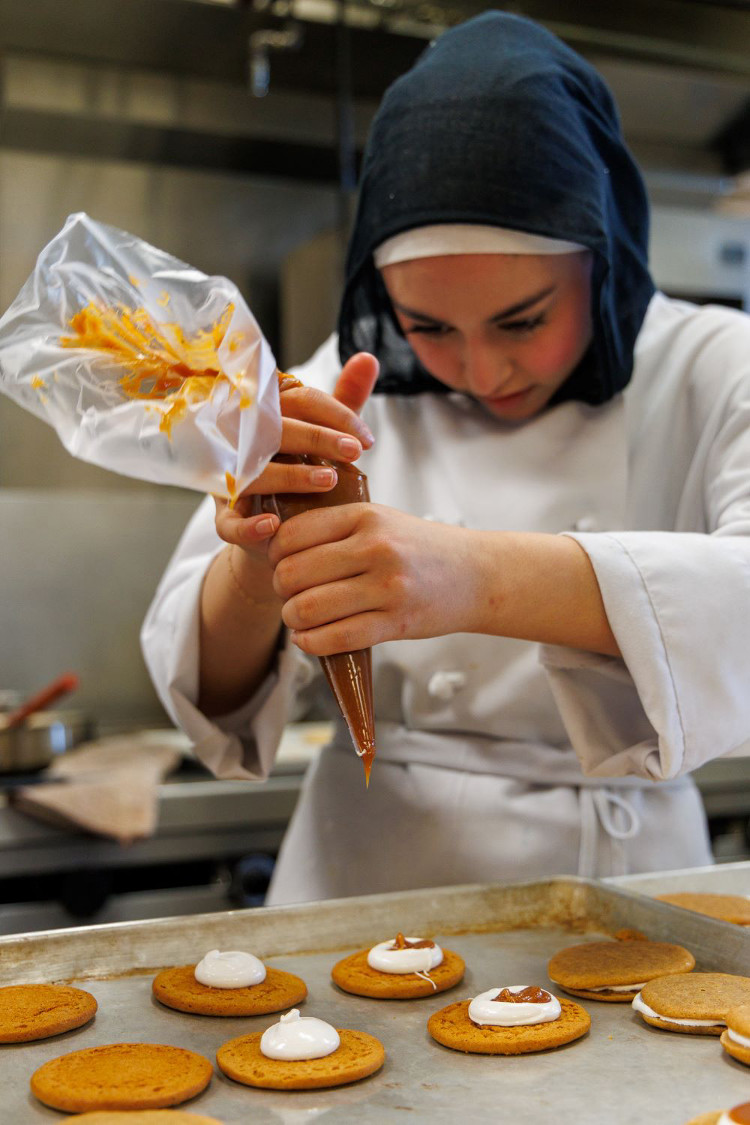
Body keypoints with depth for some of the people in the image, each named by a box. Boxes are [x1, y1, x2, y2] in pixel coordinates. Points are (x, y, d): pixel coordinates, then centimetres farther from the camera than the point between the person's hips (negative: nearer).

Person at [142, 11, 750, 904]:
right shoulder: (353, 385, 1)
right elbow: (209, 687, -3)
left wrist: (482, 579, -32)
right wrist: (258, 569, -23)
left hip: (621, 868, 0)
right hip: (366, 879, 1)